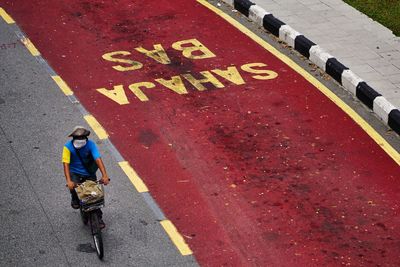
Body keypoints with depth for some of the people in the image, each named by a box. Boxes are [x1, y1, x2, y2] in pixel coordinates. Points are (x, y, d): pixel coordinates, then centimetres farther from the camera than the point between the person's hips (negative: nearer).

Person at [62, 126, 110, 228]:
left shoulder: (90, 144, -16)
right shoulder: (68, 147, -18)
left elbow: (98, 159, -26)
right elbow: (66, 164, -25)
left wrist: (104, 175, -38)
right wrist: (68, 181, -37)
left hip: (89, 173, 1)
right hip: (75, 173, -1)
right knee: (73, 187, -29)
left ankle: (99, 218, 14)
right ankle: (75, 200, 6)